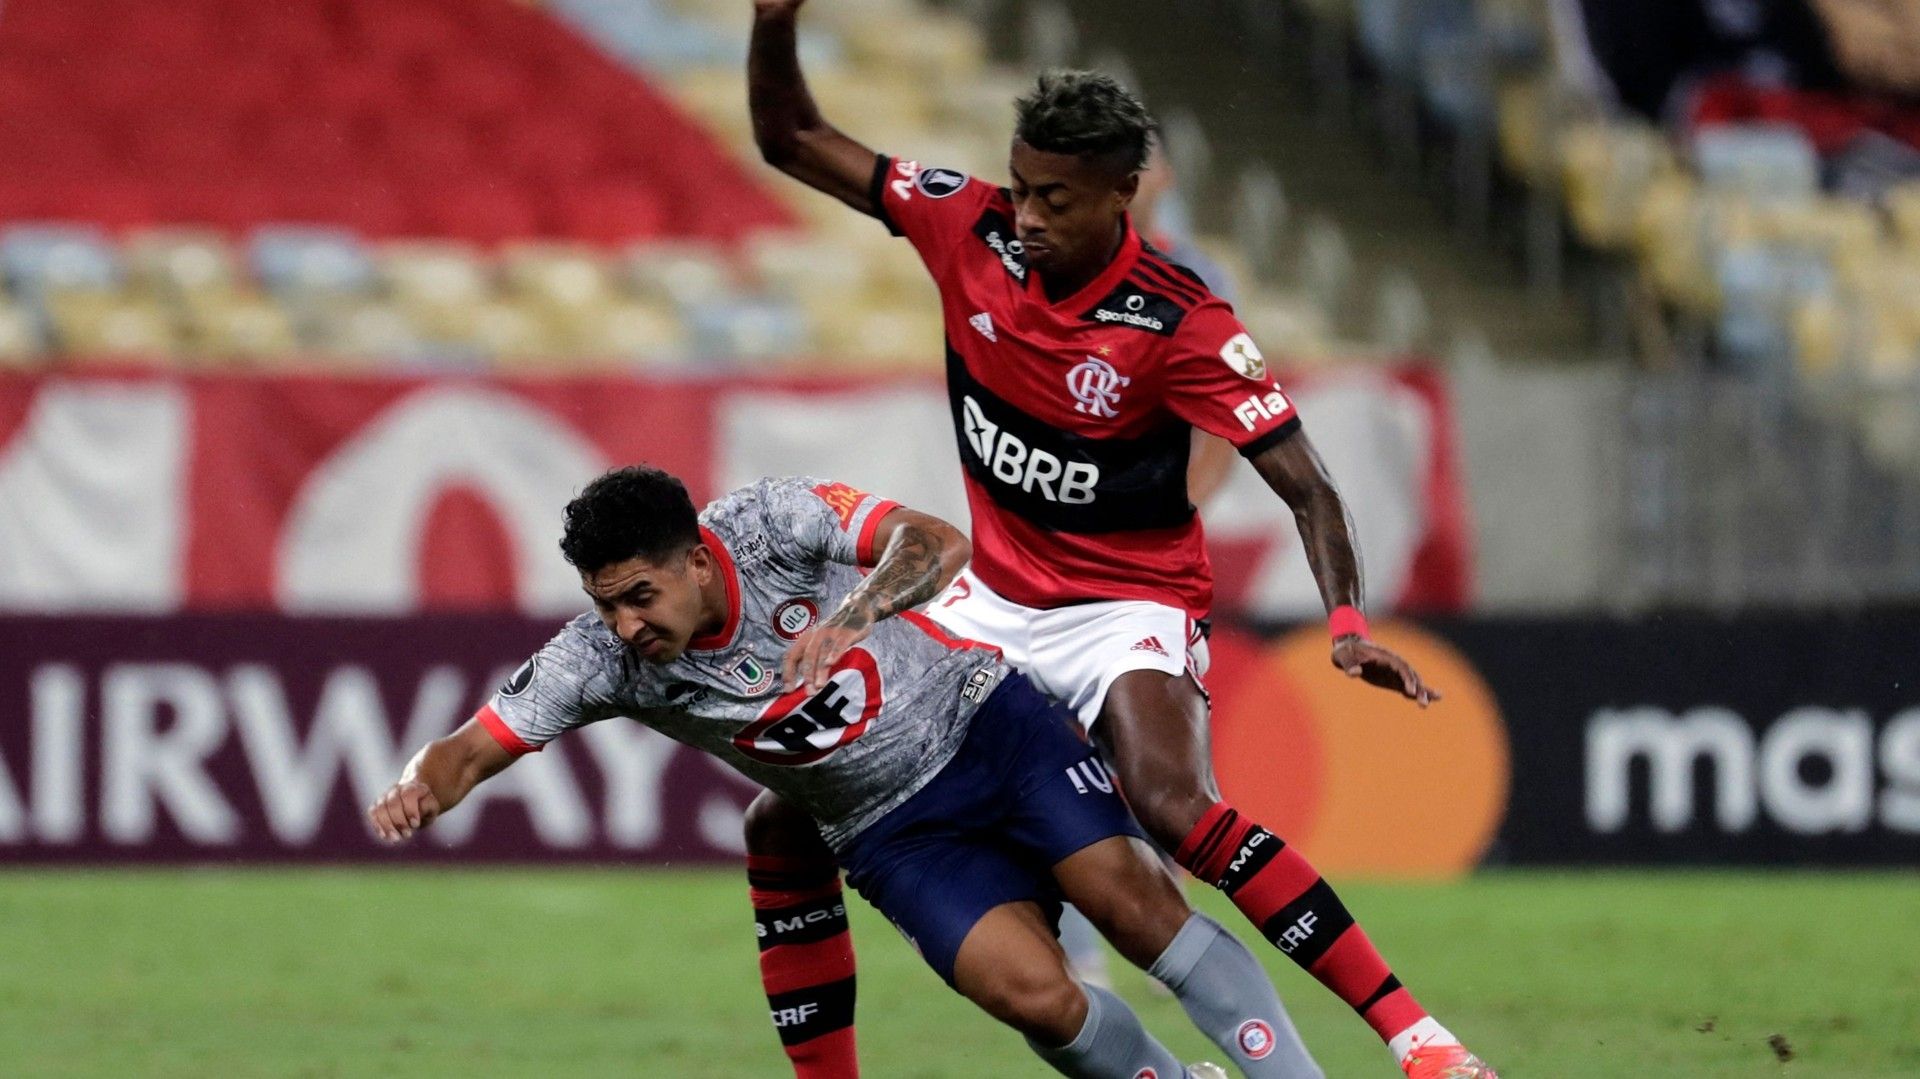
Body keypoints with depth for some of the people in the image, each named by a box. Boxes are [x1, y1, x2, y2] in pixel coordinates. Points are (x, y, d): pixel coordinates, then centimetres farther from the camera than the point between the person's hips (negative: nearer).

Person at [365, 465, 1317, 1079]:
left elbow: (938, 545, -31)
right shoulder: (602, 659, -17)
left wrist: (850, 617, -49)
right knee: (1029, 991, -21)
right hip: (893, 833, 1)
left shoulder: (769, 523, -23)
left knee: (1131, 900, -19)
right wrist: (417, 791, -40)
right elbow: (475, 748, -17)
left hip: (986, 725, -1)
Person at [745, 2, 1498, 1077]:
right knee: (785, 818, -1)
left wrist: (1349, 626, -37)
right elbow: (792, 140, 0)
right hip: (993, 602, 6)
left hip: (1128, 606, -6)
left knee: (1172, 805, -34)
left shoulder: (1181, 322, -21)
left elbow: (1307, 485, -21)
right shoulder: (972, 229, -9)